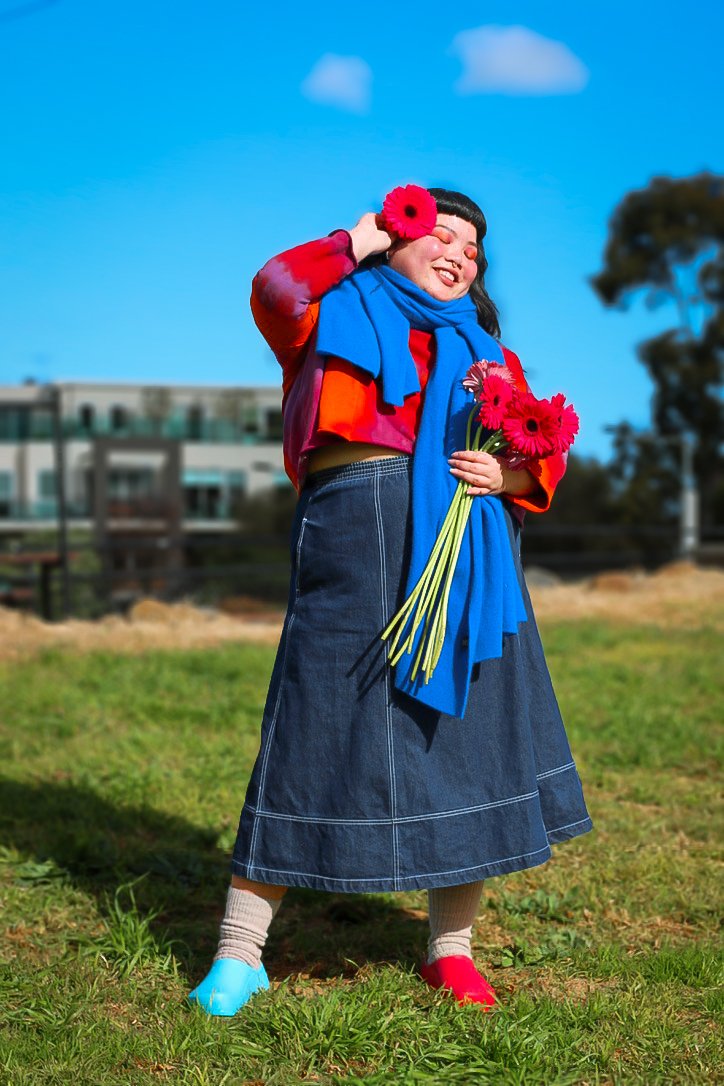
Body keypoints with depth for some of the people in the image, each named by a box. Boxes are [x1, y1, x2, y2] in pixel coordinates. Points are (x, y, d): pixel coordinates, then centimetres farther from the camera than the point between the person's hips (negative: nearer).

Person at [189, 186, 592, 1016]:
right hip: (357, 523, -4)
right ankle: (240, 952, 4)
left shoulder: (483, 346, 25)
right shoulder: (339, 313, 15)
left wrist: (511, 473, -4)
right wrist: (358, 244, 4)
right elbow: (274, 292, -9)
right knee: (323, 724, -6)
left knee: (472, 729, 4)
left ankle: (450, 947, 19)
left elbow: (542, 458, 18)